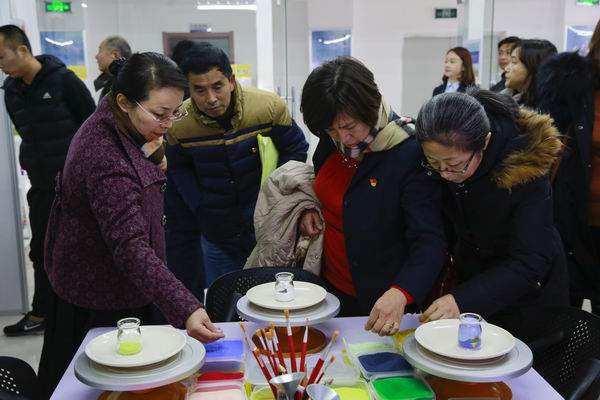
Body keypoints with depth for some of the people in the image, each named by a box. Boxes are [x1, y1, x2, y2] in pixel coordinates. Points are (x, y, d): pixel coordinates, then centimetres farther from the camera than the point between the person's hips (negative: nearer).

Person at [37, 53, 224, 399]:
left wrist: (153, 161, -5)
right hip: (100, 302, -9)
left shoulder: (115, 128, -2)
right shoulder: (106, 158, -32)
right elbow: (131, 247, -36)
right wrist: (184, 309, -43)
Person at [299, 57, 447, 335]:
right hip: (329, 287, 6)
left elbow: (430, 241, -28)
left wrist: (401, 293, -44)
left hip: (382, 304, -6)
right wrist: (309, 210, -4)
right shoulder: (331, 143, -5)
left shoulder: (410, 155, -23)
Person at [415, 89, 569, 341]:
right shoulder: (439, 164, -18)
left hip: (528, 293, -4)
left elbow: (530, 262, -30)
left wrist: (463, 300, -40)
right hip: (470, 279, 4)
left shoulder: (526, 168, -30)